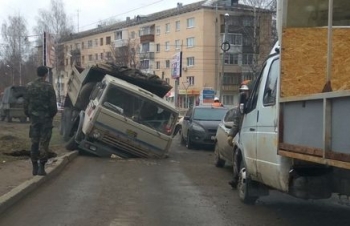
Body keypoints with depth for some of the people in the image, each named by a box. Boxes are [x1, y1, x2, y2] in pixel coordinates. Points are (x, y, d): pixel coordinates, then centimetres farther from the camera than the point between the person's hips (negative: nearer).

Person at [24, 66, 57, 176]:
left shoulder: (29, 86, 3)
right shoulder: (48, 87, -10)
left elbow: (26, 103, 5)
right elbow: (53, 105, -9)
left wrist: (29, 115, 16)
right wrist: (52, 115, 8)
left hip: (34, 117, 4)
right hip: (46, 118, -3)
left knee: (34, 142, 10)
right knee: (44, 143, 1)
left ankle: (35, 167, 13)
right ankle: (41, 167, -1)